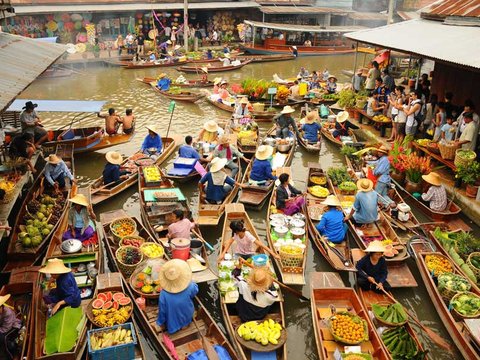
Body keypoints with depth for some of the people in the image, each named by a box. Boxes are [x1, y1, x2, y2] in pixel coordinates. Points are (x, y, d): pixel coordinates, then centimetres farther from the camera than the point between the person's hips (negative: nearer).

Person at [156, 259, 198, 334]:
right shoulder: (190, 288, -35)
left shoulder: (164, 294, -36)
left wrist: (161, 323, -1)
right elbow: (195, 291, -9)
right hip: (187, 319, 2)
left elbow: (162, 311, -19)